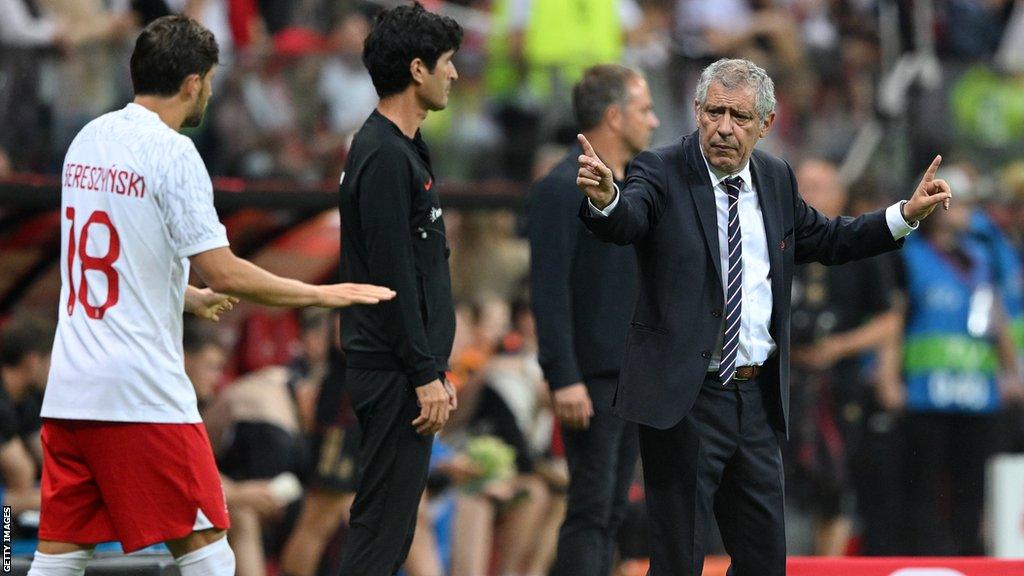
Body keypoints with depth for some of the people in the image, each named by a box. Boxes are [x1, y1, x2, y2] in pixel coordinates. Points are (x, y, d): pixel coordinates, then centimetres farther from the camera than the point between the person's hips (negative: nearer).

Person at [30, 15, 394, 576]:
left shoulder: (88, 140, 12)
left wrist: (191, 297, 36)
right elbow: (224, 273, -16)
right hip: (143, 393, -7)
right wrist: (321, 294, -6)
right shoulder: (172, 153, -11)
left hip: (71, 384, 7)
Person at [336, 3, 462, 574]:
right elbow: (391, 276, -20)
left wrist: (437, 367, 22)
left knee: (388, 527, 11)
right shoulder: (384, 156, -16)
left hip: (403, 370, 10)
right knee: (383, 527, -10)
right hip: (395, 374, -10)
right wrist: (426, 374, -20)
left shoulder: (403, 150, 17)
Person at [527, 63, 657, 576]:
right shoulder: (562, 189, -12)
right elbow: (549, 291, -18)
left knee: (609, 515, 8)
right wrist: (563, 379, -23)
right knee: (590, 513, -11)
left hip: (634, 375, 9)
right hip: (591, 379, -9)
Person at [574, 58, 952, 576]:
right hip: (684, 398, -6)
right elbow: (624, 222, -29)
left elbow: (826, 240, 24)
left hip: (757, 397, 6)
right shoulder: (663, 173, -9)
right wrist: (604, 198, -53)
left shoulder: (775, 179, 9)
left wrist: (906, 215, 13)